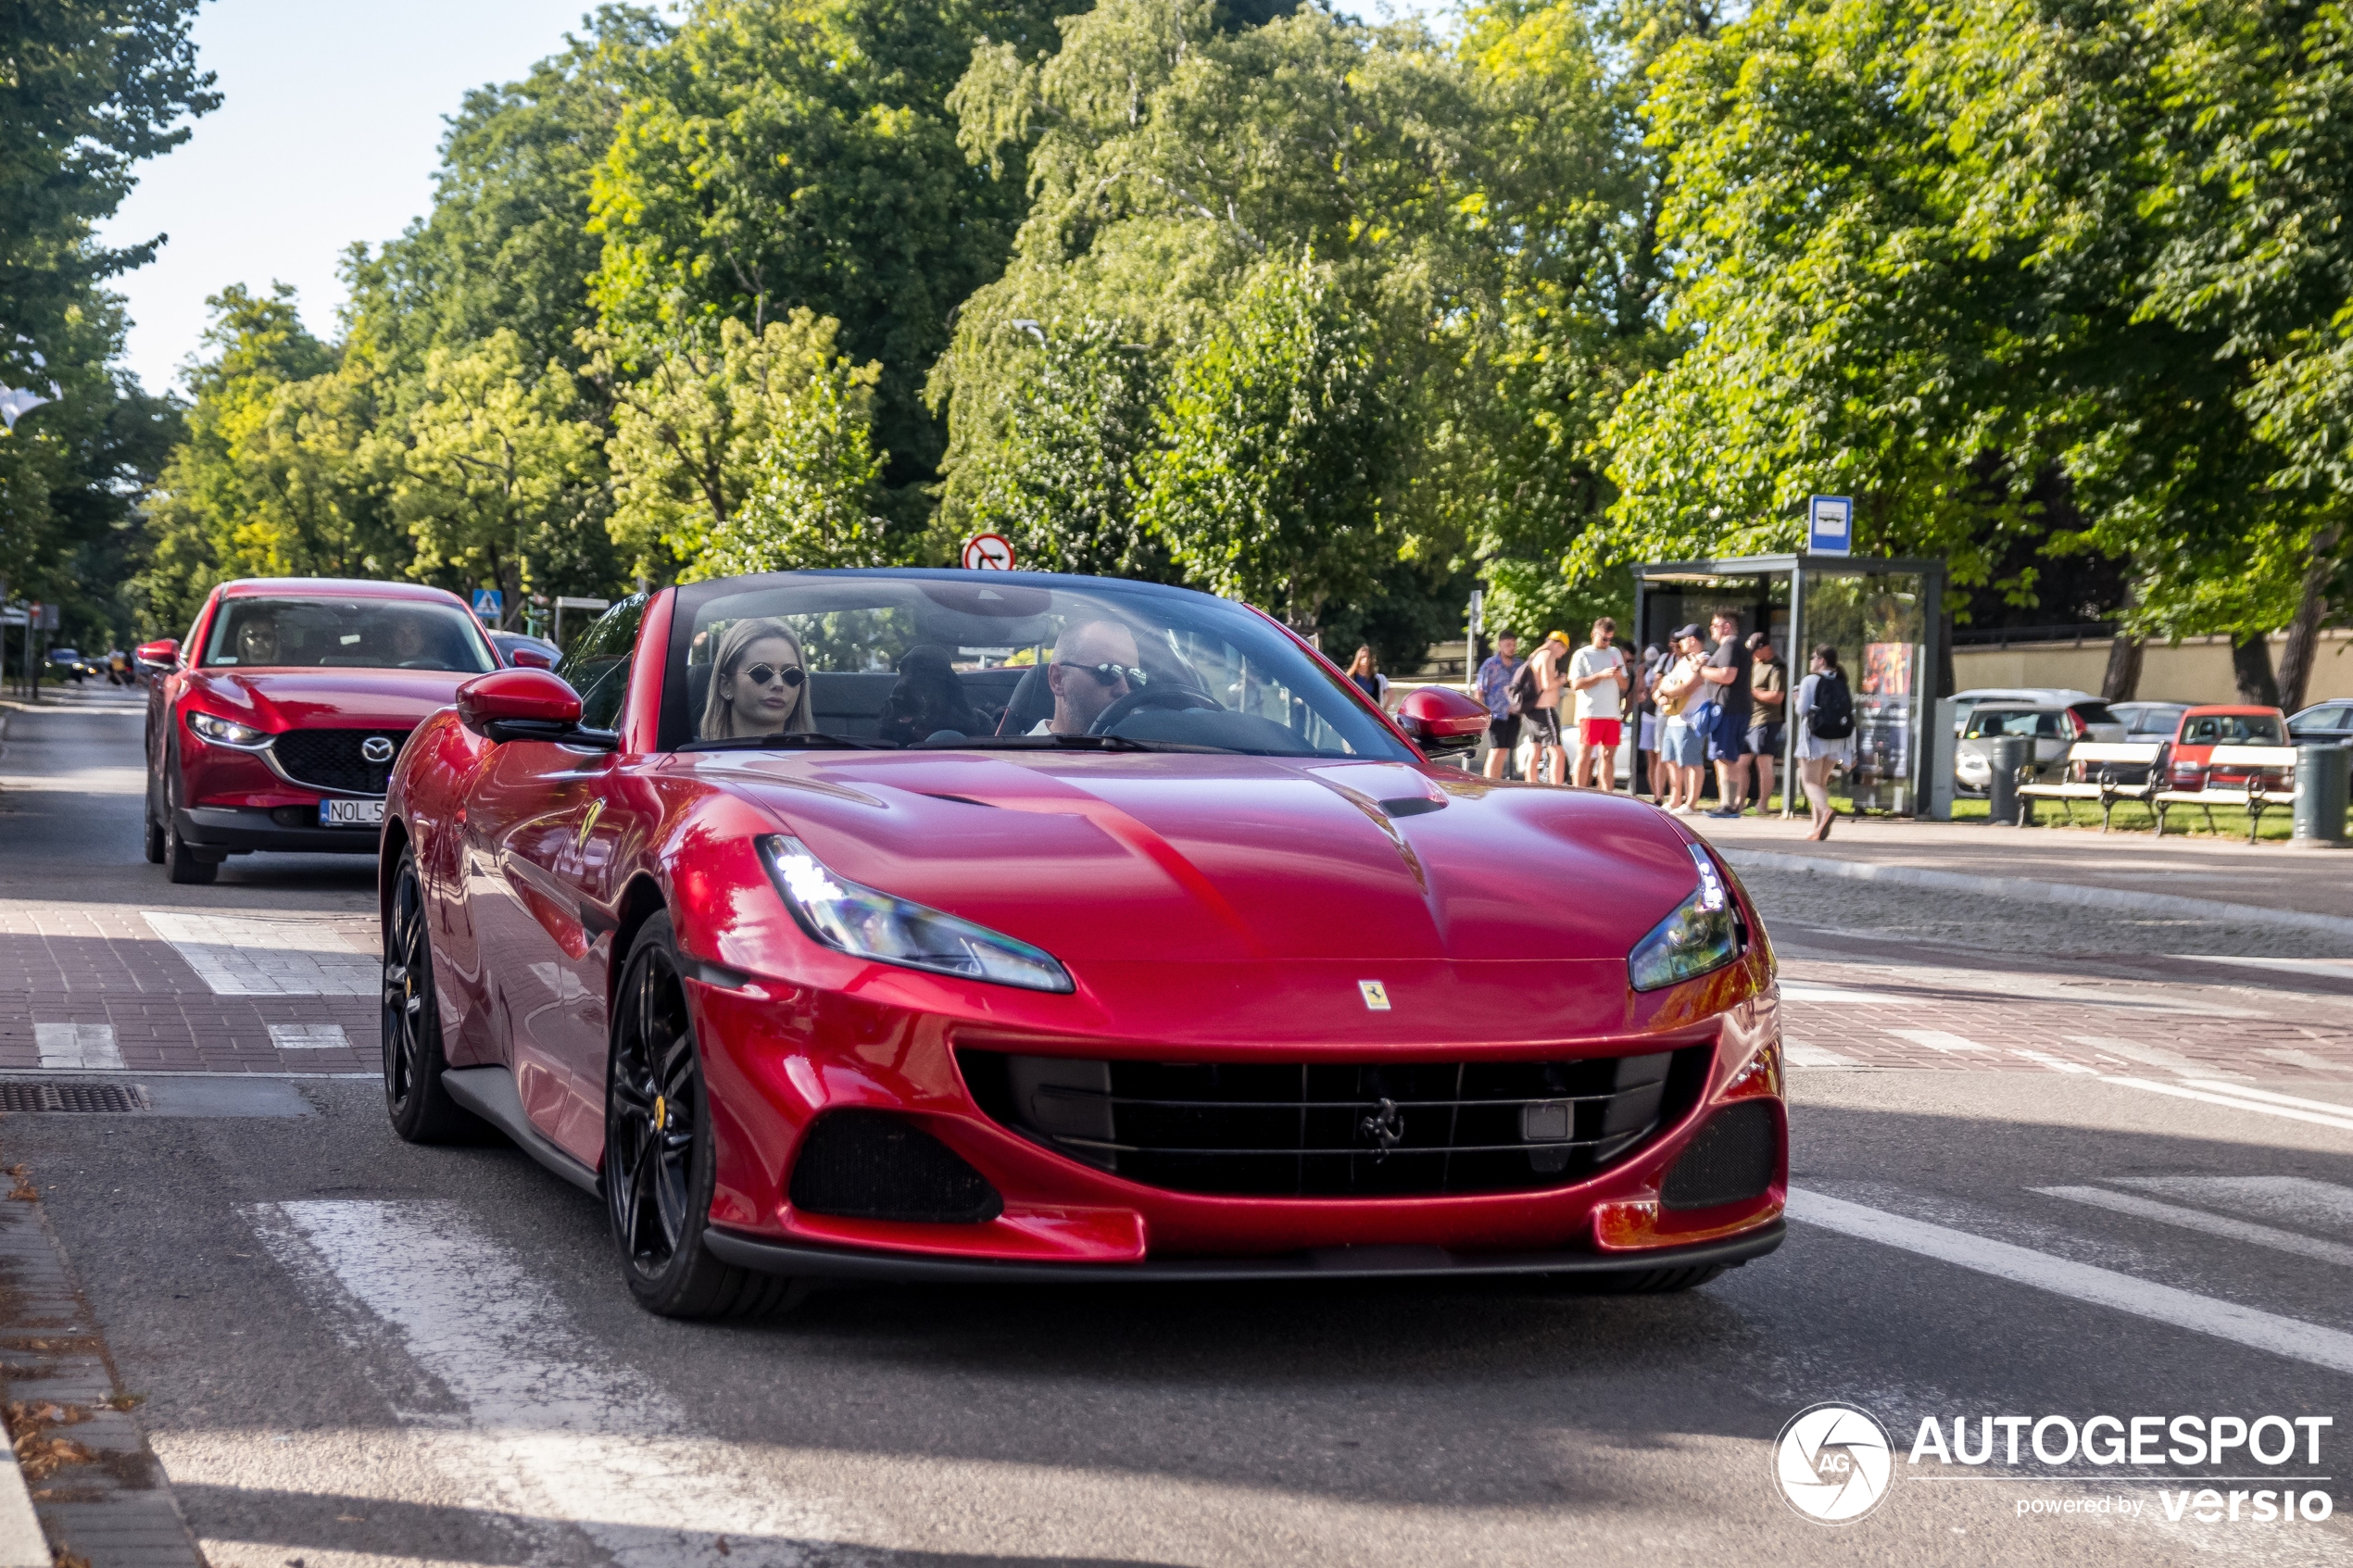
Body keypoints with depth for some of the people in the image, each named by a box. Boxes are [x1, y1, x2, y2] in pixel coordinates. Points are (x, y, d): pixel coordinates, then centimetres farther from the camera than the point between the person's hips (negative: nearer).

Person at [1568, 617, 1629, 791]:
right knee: (1585, 755, -6)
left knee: (1608, 755, 4)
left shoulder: (1615, 653, 17)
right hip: (1589, 713, -5)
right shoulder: (1583, 655, 2)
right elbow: (1575, 684, -8)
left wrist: (1619, 677, -4)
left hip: (1612, 714, 5)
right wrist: (1601, 675, -13)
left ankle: (1607, 796, 6)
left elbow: (1625, 686, 19)